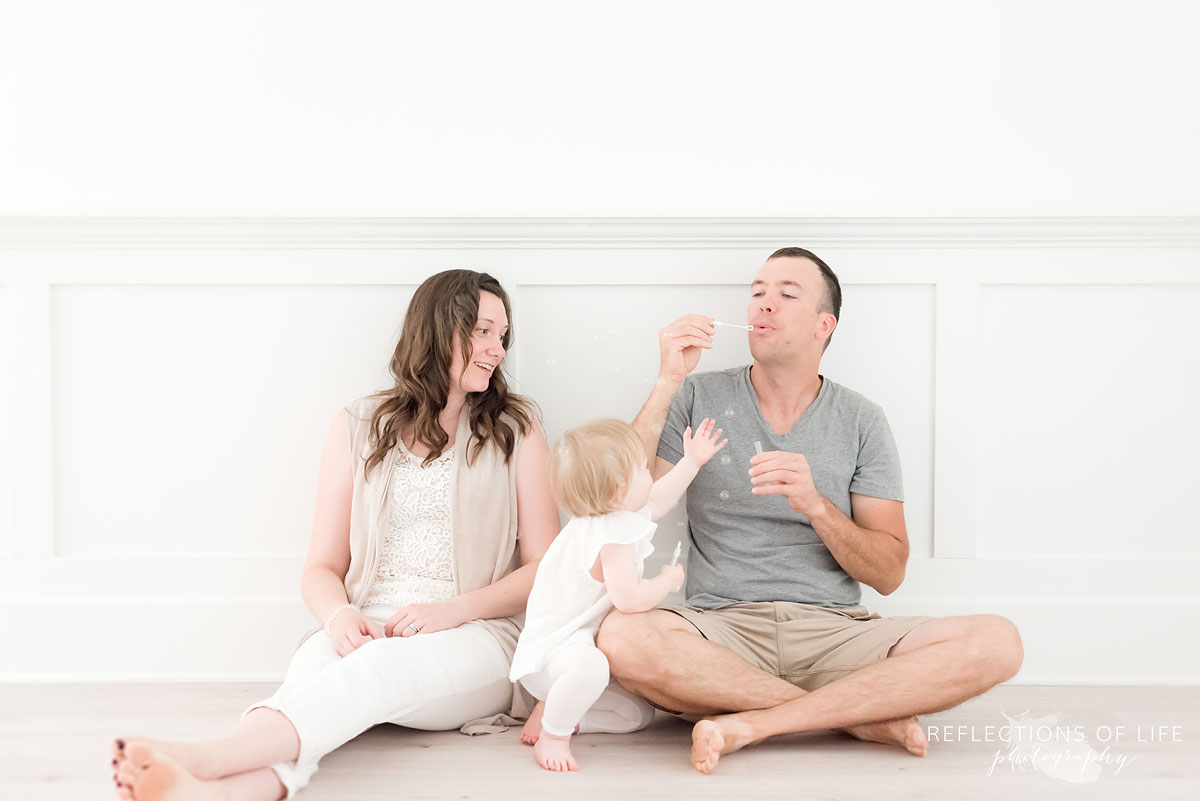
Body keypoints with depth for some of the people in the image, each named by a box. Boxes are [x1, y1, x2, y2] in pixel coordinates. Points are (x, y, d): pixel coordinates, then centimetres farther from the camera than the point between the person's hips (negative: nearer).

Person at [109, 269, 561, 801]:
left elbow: (544, 568, 6)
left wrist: (453, 610, -10)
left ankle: (200, 757, -58)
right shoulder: (359, 427, 15)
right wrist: (339, 614, -12)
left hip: (473, 638, -1)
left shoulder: (515, 429, 12)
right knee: (313, 664, -35)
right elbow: (322, 567, 13)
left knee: (381, 668, -36)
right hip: (367, 631, 2)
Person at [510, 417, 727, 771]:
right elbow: (629, 598, -37)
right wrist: (668, 580, -18)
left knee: (639, 714, 9)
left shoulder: (610, 515, 7)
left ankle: (553, 710, 9)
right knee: (590, 664, -44)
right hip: (551, 655, -10)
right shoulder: (614, 537, -27)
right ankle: (553, 735, -20)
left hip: (581, 645, 10)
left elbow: (655, 501, 27)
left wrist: (691, 462, 27)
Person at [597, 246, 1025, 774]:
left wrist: (815, 505, -14)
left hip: (836, 632, 1)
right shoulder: (699, 399, 9)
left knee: (997, 642, -23)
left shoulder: (861, 421, 10)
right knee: (621, 638, -35)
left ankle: (752, 722, -23)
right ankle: (862, 716, -19)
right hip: (723, 627, -1)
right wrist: (667, 382, -9)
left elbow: (889, 573, 4)